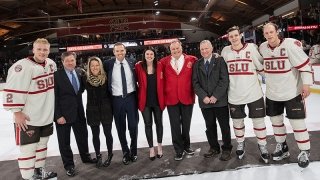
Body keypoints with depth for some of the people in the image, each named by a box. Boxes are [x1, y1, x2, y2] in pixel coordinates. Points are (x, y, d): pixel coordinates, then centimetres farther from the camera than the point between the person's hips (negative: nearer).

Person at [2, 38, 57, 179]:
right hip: (28, 118, -8)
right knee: (28, 148, 2)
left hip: (47, 115, 8)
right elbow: (12, 90, -21)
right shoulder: (23, 67, -20)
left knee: (42, 143, 20)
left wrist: (52, 107, 22)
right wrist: (17, 112, -19)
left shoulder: (51, 64, 4)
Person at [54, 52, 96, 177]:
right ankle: (69, 165, 27)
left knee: (83, 136, 19)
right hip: (63, 113, -5)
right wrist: (58, 115, -17)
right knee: (64, 141, 9)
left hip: (79, 111, 5)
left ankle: (85, 157, 40)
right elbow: (54, 97, -14)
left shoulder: (79, 73, 4)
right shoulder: (56, 75, -14)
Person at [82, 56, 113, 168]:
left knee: (107, 133, 7)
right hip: (92, 110, 1)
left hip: (106, 109, 0)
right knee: (95, 134, 11)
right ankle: (98, 156, 28)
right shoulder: (85, 78, -6)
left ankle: (110, 154, 27)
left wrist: (111, 106, 0)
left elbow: (110, 92, 0)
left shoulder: (106, 77, -5)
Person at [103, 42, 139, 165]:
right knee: (120, 128, 9)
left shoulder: (132, 63, 1)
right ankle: (125, 152, 29)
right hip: (117, 99, 0)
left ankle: (133, 151, 30)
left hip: (131, 97, 0)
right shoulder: (108, 64, -3)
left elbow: (137, 79, 9)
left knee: (133, 126, 7)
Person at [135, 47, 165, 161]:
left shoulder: (159, 66, 0)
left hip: (158, 100, 1)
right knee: (148, 124, 7)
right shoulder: (139, 66, -3)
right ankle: (151, 148, 19)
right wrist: (138, 96, -2)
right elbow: (136, 81, 1)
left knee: (159, 123, 12)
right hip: (145, 100, -1)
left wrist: (163, 98, 0)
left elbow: (162, 83, 3)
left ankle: (159, 146, 29)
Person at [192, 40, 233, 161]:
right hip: (205, 101, 3)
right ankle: (214, 148, 27)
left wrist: (215, 96, -13)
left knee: (224, 126, 5)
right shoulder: (197, 64, 10)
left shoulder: (220, 60, -1)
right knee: (210, 126, 12)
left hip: (220, 100, -3)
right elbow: (195, 83, 4)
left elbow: (224, 80, -8)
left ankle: (227, 149, 20)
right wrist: (204, 97, -8)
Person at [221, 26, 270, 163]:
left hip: (253, 93, -2)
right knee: (237, 121, 14)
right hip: (234, 95, 2)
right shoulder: (225, 51, 3)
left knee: (258, 120, 7)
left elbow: (261, 67, 1)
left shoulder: (251, 47, -4)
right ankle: (240, 144, 36)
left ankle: (262, 146, 27)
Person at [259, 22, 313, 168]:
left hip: (292, 92, -5)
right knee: (276, 120, 15)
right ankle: (282, 146, 34)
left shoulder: (290, 44, -16)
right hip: (272, 93, 5)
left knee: (297, 122, 1)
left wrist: (306, 83, -19)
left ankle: (304, 152, 19)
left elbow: (304, 63, -15)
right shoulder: (262, 47, 0)